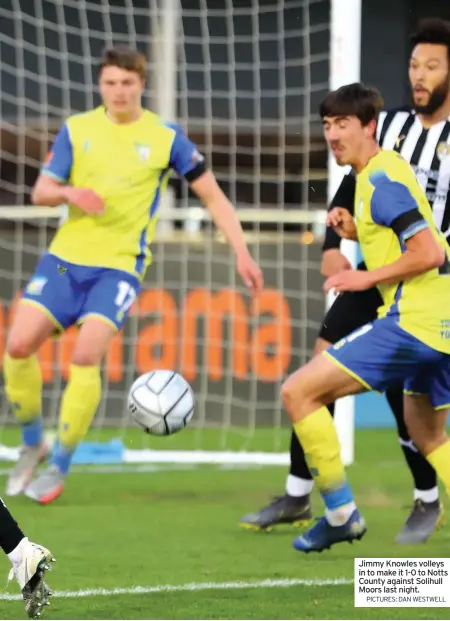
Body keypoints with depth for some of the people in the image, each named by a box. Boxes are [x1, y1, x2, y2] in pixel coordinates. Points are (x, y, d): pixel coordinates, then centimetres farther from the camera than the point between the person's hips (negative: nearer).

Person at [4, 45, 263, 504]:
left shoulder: (166, 138, 0)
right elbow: (40, 192, 4)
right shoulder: (76, 129, 5)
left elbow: (212, 195, 6)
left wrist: (241, 253, -1)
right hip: (65, 258, 3)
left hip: (119, 265, -3)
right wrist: (70, 193, -19)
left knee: (86, 356, -21)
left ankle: (60, 465, -7)